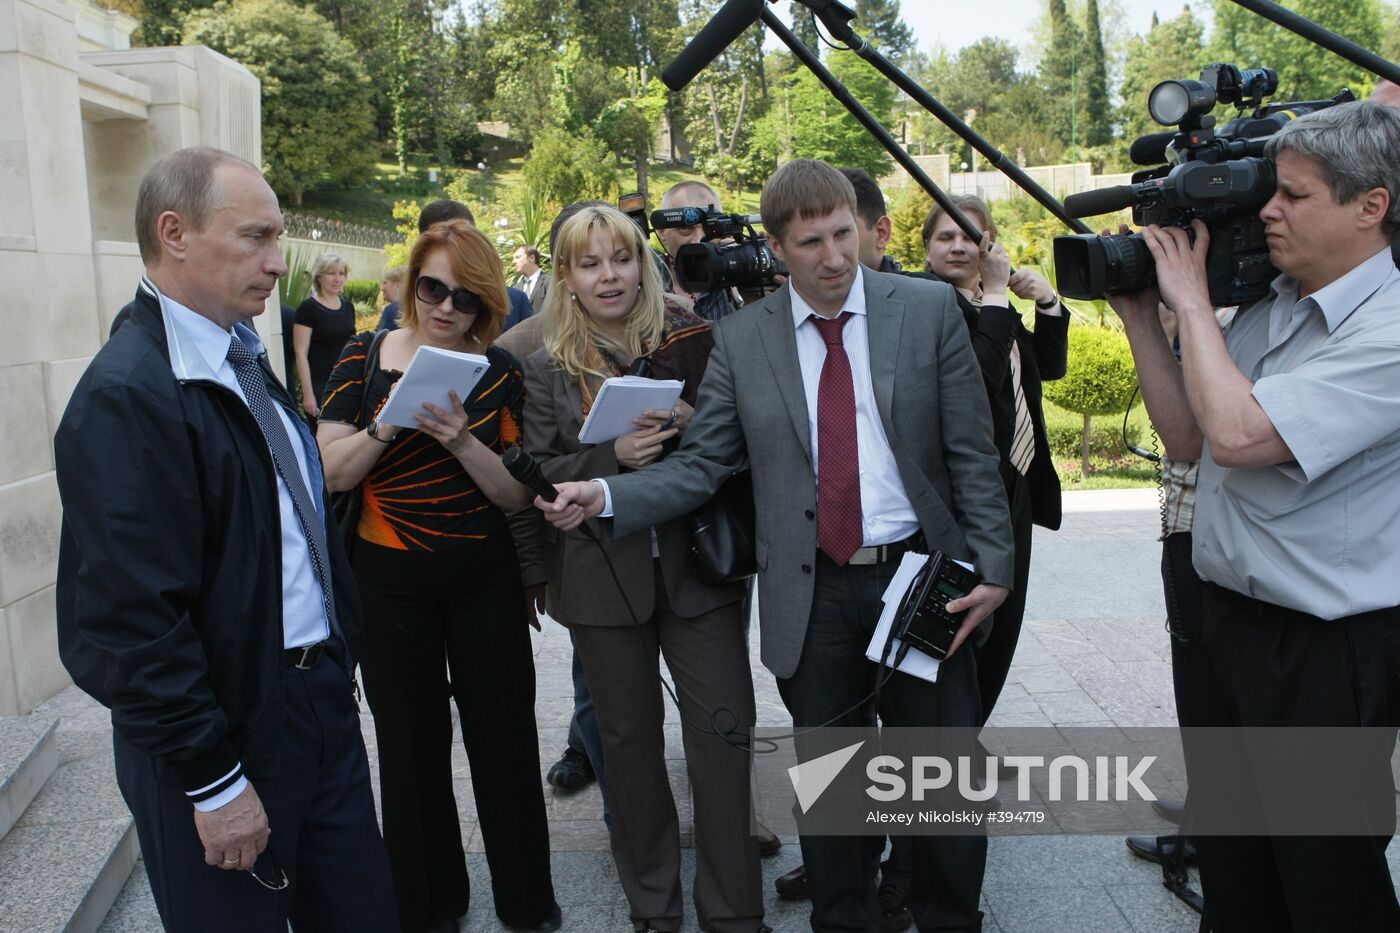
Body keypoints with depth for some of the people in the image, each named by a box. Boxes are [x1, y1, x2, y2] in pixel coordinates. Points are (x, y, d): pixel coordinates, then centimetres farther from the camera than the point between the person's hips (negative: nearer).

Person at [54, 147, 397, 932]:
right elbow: (131, 621, -22)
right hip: (227, 734, -8)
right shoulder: (126, 396, -20)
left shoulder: (246, 360, 8)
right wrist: (214, 779, -17)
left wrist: (337, 658, 12)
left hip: (320, 698, 8)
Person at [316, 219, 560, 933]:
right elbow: (332, 472, -6)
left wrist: (462, 441, -22)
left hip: (485, 579, 0)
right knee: (411, 743, 14)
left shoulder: (500, 372, -2)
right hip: (390, 581, 0)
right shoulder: (366, 358, -2)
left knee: (505, 736, 8)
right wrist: (389, 425, -23)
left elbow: (517, 494, -6)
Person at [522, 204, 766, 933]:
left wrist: (692, 427, -15)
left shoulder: (689, 340, 1)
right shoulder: (546, 367, 3)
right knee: (629, 735, 12)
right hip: (604, 574, 1)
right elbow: (539, 471, -2)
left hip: (695, 564, 0)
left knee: (723, 728, 0)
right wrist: (615, 456, -18)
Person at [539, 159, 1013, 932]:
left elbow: (971, 452, -2)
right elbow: (699, 465, 0)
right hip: (810, 594, 1)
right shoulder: (742, 338, 1)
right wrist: (606, 496, -15)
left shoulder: (929, 308, -2)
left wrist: (991, 566, -7)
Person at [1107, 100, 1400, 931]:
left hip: (1327, 652, -8)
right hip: (1230, 621, 8)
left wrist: (1191, 302, -18)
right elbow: (1192, 436, 9)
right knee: (1231, 866, 24)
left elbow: (1239, 434, -31)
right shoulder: (1270, 307, 5)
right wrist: (1140, 319, 2)